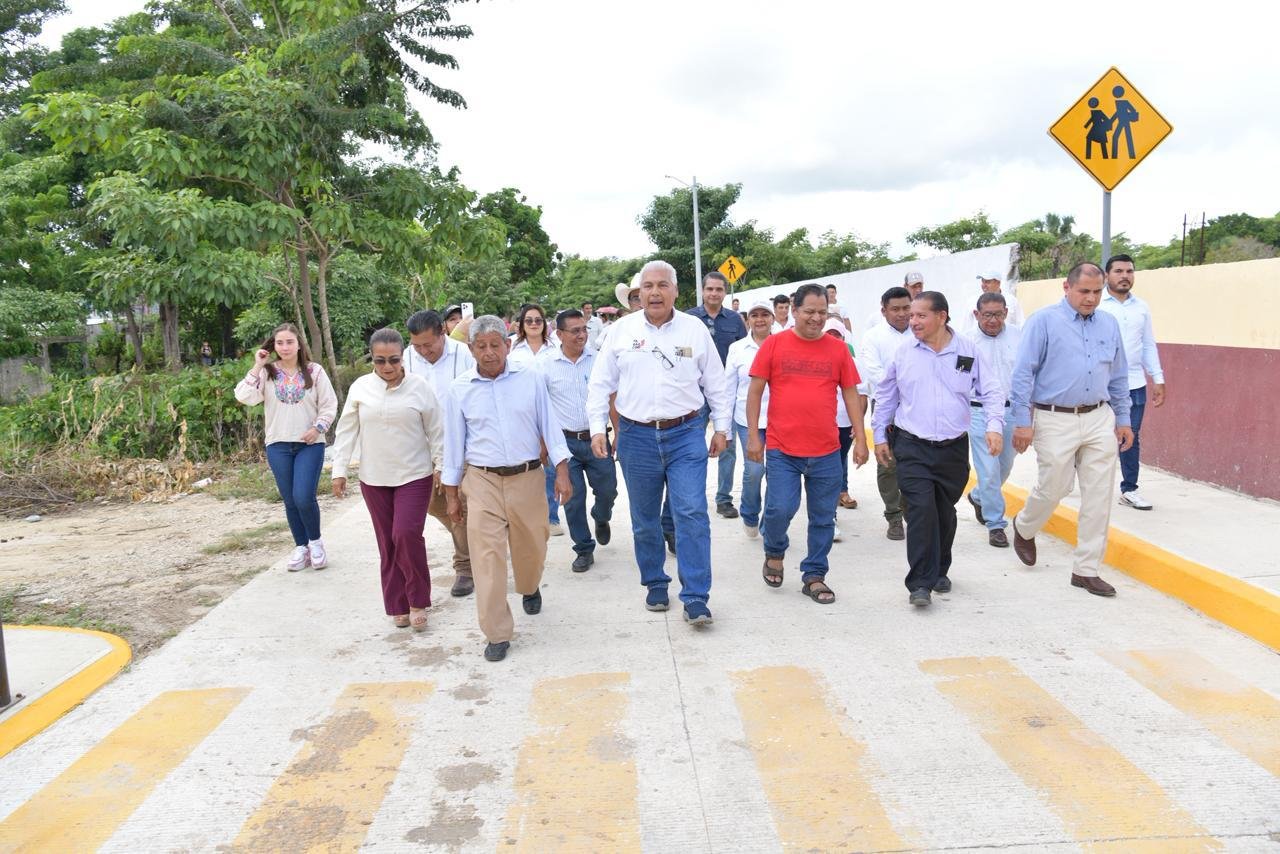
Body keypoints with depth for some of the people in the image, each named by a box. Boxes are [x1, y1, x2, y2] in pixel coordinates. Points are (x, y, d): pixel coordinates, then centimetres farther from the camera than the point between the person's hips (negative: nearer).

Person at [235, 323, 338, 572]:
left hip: (310, 444, -2)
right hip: (278, 445, 2)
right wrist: (257, 367, -10)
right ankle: (301, 547, 22)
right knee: (290, 500, 8)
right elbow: (244, 397, -10)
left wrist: (318, 428, -11)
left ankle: (316, 542, 12)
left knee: (304, 497, -12)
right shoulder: (267, 372, 3)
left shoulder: (314, 371, 1)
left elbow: (329, 405, 2)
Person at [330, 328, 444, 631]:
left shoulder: (420, 386, -7)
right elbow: (346, 431, 4)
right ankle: (398, 605, 20)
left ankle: (418, 601, 5)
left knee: (406, 534, -14)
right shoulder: (360, 388, -2)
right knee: (387, 543, 8)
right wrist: (339, 470, 1)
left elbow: (435, 431, -1)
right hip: (374, 479, 3)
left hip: (414, 476, -3)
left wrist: (442, 467, -1)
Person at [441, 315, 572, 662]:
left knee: (531, 548, 14)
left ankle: (529, 589, 49)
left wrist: (562, 472, -4)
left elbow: (550, 426, 2)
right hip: (482, 482, -1)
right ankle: (497, 634, 6)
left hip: (527, 478, 1)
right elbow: (454, 443, 6)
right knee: (487, 557, -5)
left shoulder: (531, 379, -1)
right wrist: (452, 494, 7)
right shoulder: (459, 389, 0)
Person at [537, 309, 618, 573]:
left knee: (608, 490, 7)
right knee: (574, 497, 3)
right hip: (565, 441, -1)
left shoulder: (598, 359, 0)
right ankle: (584, 550, 19)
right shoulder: (545, 363, -4)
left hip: (596, 438, 1)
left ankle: (601, 519, 42)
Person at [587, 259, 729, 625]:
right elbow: (600, 383, 5)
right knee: (645, 519, 11)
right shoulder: (623, 330, 2)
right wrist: (597, 428, -2)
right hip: (636, 436, 1)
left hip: (686, 434, -1)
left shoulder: (695, 329, 2)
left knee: (692, 514, -8)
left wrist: (721, 427, 8)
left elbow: (715, 383, 9)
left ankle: (696, 598, -2)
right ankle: (655, 584, 28)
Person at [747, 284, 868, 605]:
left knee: (823, 518, 8)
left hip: (826, 452, 2)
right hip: (781, 449, -2)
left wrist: (860, 439, 5)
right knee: (780, 509, -9)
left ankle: (814, 576, 24)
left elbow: (851, 394, 9)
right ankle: (774, 552, 23)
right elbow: (755, 391, 1)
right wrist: (753, 436, -4)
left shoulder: (838, 348, 5)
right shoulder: (773, 344, 0)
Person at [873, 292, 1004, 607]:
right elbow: (885, 396, 10)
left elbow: (991, 392, 3)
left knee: (945, 513, 13)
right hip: (912, 447, -1)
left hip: (953, 448, 2)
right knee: (921, 510, -13)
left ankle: (939, 571, 33)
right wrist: (880, 435, 10)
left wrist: (994, 425, -12)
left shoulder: (968, 351, 0)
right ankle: (920, 583, -8)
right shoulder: (904, 354, 1)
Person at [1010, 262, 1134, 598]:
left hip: (1100, 421, 5)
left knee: (1099, 497, 3)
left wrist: (1123, 420, 14)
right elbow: (1023, 373, -8)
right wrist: (1022, 422, -12)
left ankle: (1086, 570, 13)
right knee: (1052, 489, 2)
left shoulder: (1109, 324, 11)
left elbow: (1118, 378, 17)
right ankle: (1024, 528, 35)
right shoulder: (1044, 321, -5)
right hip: (1056, 421, -5)